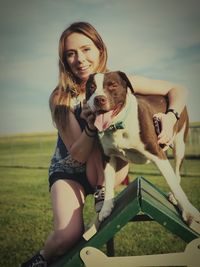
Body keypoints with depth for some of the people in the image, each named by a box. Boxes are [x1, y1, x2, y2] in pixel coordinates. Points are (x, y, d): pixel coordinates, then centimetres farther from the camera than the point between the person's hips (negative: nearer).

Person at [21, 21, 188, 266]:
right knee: (68, 236, -24)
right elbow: (78, 155, -20)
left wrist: (171, 116, -31)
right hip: (69, 170, -1)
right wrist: (91, 127, -40)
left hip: (106, 171, 2)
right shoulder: (60, 99, -19)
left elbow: (177, 90, -10)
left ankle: (102, 192, -13)